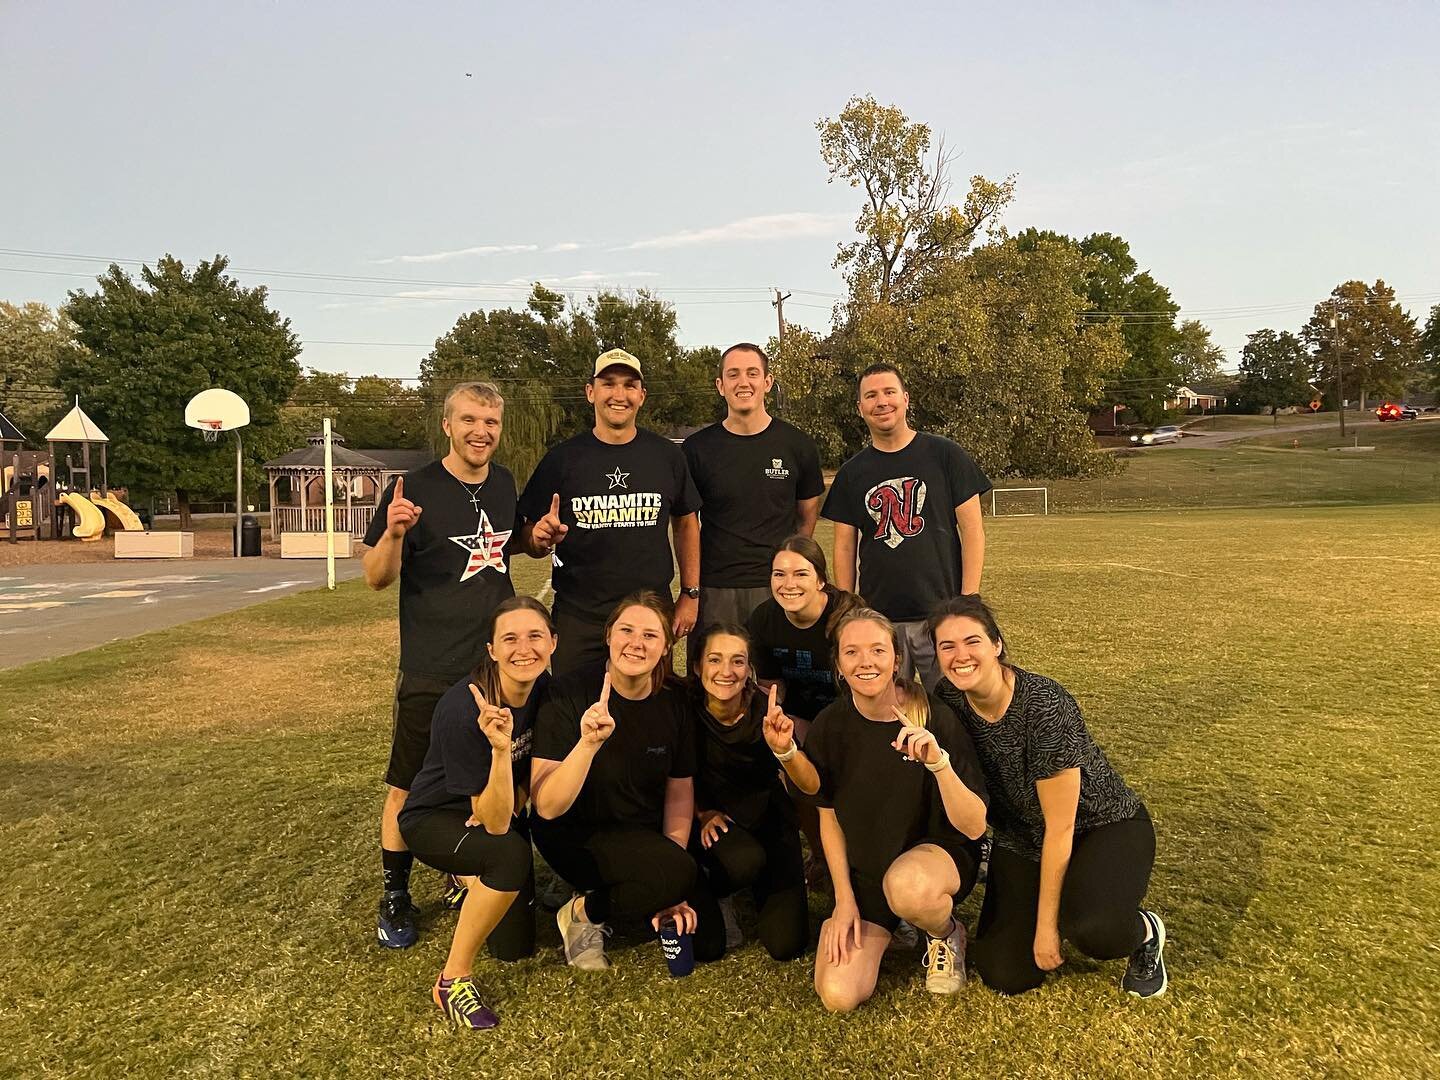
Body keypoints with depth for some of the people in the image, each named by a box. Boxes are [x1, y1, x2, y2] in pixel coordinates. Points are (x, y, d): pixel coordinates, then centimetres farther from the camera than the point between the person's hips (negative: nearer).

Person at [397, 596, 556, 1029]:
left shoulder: (546, 688, -14)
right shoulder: (463, 710, -32)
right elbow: (495, 824, -31)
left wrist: (512, 804, -16)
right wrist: (499, 748, -45)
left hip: (488, 812, 5)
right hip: (434, 818, -5)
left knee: (514, 946, -6)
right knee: (511, 855, -34)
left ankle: (471, 879, 24)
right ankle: (453, 979, -15)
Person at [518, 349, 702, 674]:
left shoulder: (666, 455, 3)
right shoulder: (562, 459, -1)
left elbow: (686, 524, 12)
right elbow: (530, 541, 4)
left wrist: (690, 595, 7)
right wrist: (540, 538, -19)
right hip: (578, 619, -1)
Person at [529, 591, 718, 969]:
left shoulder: (674, 700, -8)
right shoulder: (569, 693, -21)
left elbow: (680, 791, 0)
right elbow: (547, 807, -25)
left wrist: (671, 890, -7)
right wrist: (588, 743, -42)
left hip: (646, 836, 5)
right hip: (576, 835, -5)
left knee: (707, 941, -3)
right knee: (680, 873, -30)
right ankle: (583, 911, -3)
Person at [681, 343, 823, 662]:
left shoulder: (798, 445, 3)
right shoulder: (697, 448, 1)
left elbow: (807, 515, 12)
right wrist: (690, 587, 3)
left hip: (778, 588, 0)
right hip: (714, 589, 0)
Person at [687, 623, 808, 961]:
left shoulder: (766, 710, -22)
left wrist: (784, 748, -49)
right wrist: (703, 813, -15)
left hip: (765, 817, 1)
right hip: (713, 816, -1)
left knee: (786, 944, -6)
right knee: (744, 862, -35)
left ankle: (757, 887, 26)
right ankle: (714, 891, 1)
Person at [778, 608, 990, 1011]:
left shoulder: (935, 717, -19)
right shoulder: (831, 724, -10)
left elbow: (974, 826, -21)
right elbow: (828, 815, 3)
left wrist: (938, 761, -38)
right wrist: (844, 898, -1)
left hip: (937, 852, -3)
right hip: (861, 868, 3)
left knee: (906, 885, -39)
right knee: (839, 996, -14)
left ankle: (947, 935, -2)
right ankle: (880, 933, 18)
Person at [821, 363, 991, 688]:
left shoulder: (945, 456, 2)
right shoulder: (851, 474, 8)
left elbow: (972, 530, 0)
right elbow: (844, 549, 9)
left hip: (941, 615, -2)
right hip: (877, 619, 2)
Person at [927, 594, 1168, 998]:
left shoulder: (1044, 705, -31)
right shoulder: (948, 698, -14)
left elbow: (1060, 828, -25)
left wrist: (1046, 923, -19)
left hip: (1102, 826, -5)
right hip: (1022, 839, 5)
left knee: (1090, 927, -35)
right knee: (1005, 974, -5)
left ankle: (1144, 932, 1)